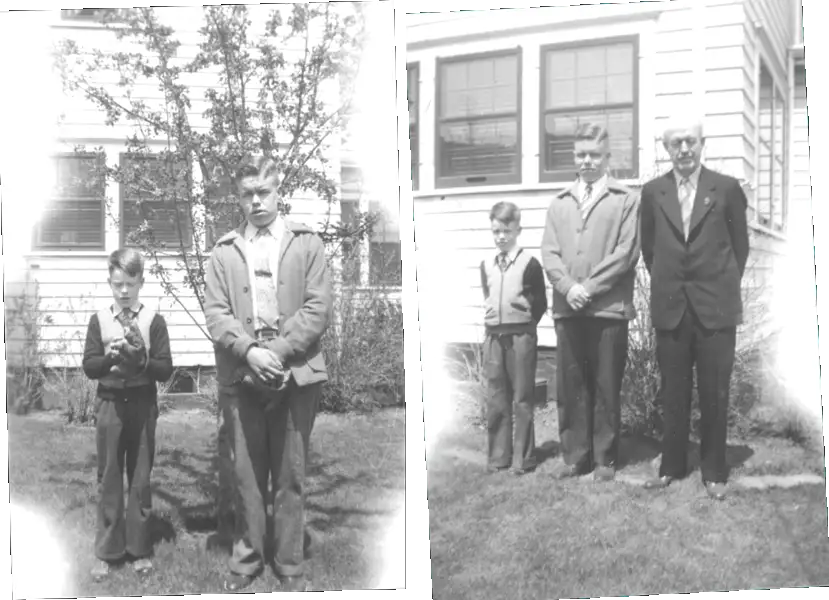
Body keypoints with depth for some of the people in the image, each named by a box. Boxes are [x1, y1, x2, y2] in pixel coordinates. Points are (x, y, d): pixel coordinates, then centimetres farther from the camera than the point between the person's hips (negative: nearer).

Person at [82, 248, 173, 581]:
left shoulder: (153, 320, -2)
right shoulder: (99, 319, 2)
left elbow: (166, 369, -4)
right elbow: (89, 366, 0)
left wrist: (142, 359, -21)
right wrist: (109, 356, -18)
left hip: (143, 405, -1)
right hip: (110, 404, 1)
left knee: (140, 479, 6)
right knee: (108, 480, 6)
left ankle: (139, 549, 17)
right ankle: (107, 551, 15)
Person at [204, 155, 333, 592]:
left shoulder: (306, 243, 6)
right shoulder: (224, 250, 10)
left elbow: (319, 307, -2)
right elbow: (214, 312, 2)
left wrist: (277, 352, -12)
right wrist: (249, 351, -14)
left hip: (295, 372, -1)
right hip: (240, 375, 1)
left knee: (291, 475, 6)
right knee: (246, 473, 8)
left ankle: (290, 564, 17)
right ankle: (246, 558, 22)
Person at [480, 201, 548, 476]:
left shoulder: (529, 263, -6)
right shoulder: (487, 265, 9)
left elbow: (541, 303, -2)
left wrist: (524, 325, -6)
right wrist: (492, 324, 10)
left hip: (521, 335, -5)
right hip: (493, 336, 5)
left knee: (522, 399, 1)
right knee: (496, 400, 8)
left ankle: (523, 458, 8)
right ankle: (498, 456, 16)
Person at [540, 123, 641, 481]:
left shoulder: (626, 200, 5)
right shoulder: (559, 203, 17)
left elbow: (627, 251, -5)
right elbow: (549, 252, 8)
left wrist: (589, 286, -11)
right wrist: (568, 287, -10)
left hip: (609, 307, -3)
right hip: (567, 308, 3)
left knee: (607, 386, 2)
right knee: (569, 385, 5)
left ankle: (605, 458, 12)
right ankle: (574, 455, 15)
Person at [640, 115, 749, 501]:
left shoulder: (727, 188, 1)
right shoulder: (652, 192, 5)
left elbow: (740, 245, 8)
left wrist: (725, 286, 10)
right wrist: (665, 283, 12)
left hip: (715, 306, -1)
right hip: (670, 307, 2)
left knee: (714, 394, 4)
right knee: (673, 393, 8)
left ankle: (714, 471, 15)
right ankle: (672, 466, 18)